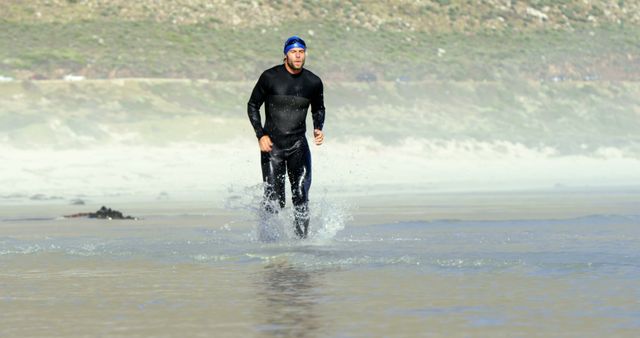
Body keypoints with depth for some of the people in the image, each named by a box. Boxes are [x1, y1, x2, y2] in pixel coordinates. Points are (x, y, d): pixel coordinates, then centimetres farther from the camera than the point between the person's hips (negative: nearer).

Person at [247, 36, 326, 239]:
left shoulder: (313, 82, 2)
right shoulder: (270, 77, -6)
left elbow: (318, 109, 20)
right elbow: (253, 106, 3)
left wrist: (318, 129, 1)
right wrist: (260, 135, -7)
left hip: (298, 145, 2)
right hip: (271, 144, -2)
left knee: (301, 196, -8)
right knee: (274, 200, -4)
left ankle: (302, 238, 2)